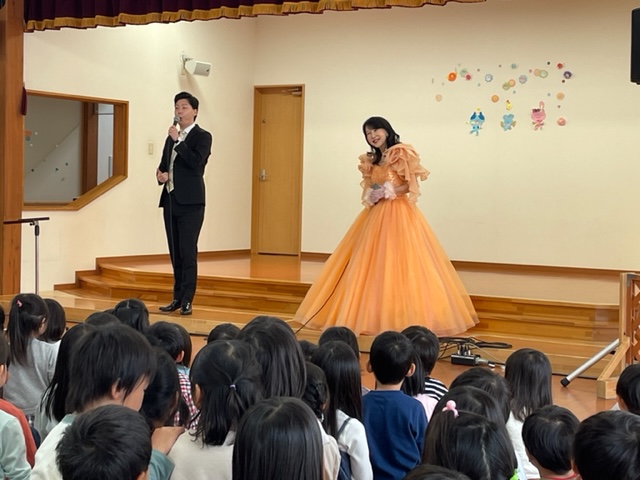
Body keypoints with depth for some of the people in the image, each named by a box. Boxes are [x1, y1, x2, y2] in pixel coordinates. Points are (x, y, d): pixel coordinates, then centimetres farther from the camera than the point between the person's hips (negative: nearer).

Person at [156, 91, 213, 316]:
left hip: (190, 202, -7)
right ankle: (177, 298, 16)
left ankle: (186, 300, -5)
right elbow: (163, 165, 24)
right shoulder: (172, 137, 19)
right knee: (175, 253, 9)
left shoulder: (202, 136, -1)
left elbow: (196, 162, -17)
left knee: (188, 252, -8)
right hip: (170, 200, 7)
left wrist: (177, 140, -14)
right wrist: (161, 175, 2)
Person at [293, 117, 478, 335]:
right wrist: (371, 197, -2)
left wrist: (388, 191, -14)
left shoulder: (402, 154, -3)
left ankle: (403, 317, -9)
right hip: (376, 214, 7)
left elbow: (412, 185, -7)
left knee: (398, 264, -11)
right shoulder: (371, 161, 17)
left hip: (399, 213, -7)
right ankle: (376, 316, 5)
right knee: (374, 265, 2)